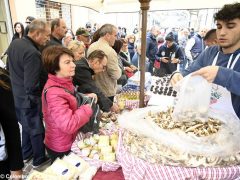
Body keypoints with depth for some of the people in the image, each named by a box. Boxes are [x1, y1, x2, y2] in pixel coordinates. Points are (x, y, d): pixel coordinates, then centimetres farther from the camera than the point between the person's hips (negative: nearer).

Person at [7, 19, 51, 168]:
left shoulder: (15, 43, 1)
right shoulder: (33, 53, -29)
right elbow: (31, 86, -28)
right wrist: (41, 97, -12)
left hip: (16, 95, 9)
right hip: (29, 99, -9)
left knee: (27, 126, 26)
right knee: (37, 130, 11)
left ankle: (26, 153, 45)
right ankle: (39, 160, 32)